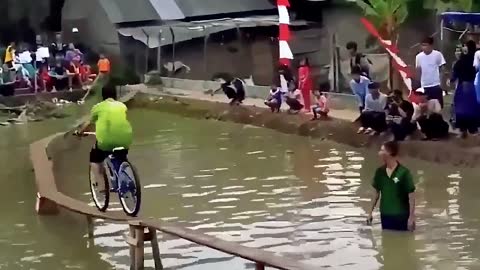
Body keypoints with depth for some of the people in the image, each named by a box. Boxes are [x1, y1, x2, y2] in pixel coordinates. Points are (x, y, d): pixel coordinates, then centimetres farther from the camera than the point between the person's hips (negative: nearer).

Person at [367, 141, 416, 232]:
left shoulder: (404, 172, -14)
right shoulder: (380, 172, 1)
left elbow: (411, 196, -12)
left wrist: (411, 217, -15)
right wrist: (371, 212, 12)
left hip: (402, 216, -5)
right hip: (385, 215, 5)